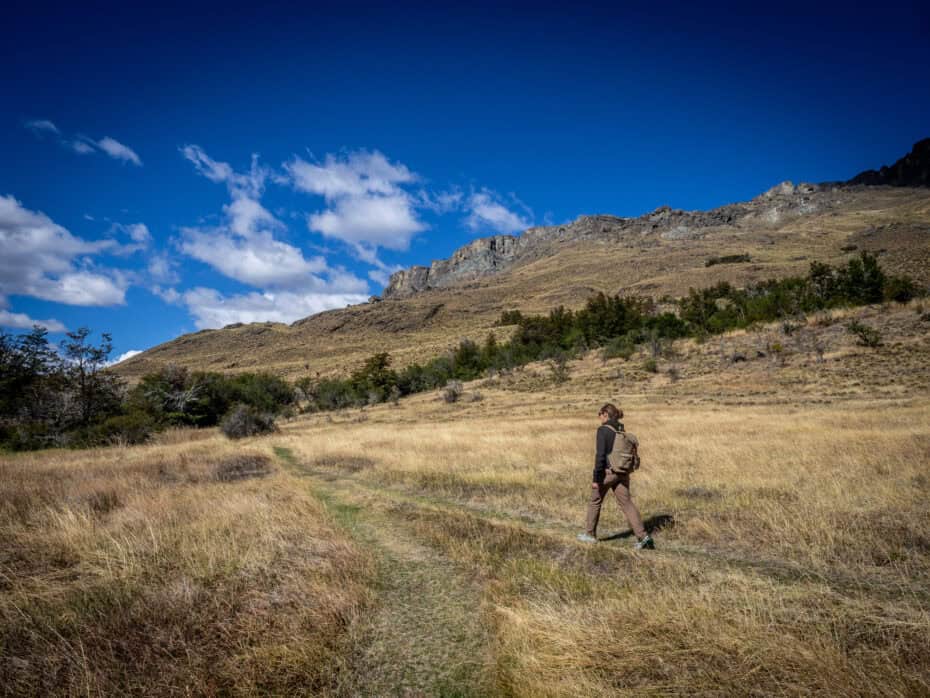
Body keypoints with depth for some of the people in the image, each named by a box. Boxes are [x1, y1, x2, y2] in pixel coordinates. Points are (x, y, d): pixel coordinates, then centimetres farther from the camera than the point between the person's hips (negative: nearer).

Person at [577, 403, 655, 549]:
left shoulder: (603, 430, -13)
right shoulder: (622, 430, 10)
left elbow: (600, 455, -18)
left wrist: (596, 479, -15)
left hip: (607, 471, -6)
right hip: (622, 473, 6)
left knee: (595, 502, 13)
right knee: (627, 504, 5)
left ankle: (590, 535, 24)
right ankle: (644, 537, -7)